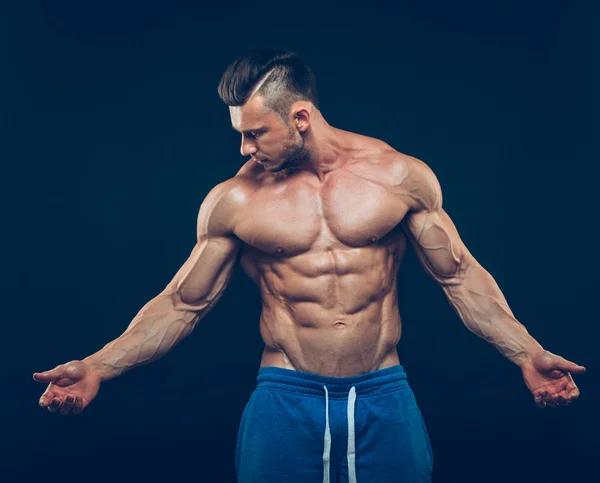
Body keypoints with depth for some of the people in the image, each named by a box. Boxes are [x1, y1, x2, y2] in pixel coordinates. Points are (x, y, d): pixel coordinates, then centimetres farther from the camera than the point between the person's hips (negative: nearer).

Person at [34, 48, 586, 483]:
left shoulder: (400, 175, -2)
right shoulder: (234, 199, -1)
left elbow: (461, 277, 4)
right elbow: (181, 304, 3)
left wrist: (528, 353, -7)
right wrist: (97, 367, -7)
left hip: (384, 397, 0)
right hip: (285, 398, 0)